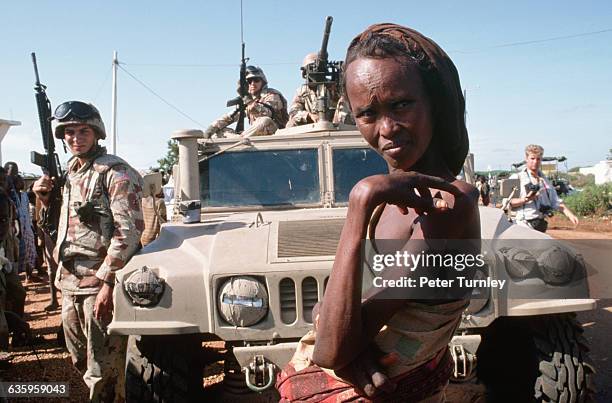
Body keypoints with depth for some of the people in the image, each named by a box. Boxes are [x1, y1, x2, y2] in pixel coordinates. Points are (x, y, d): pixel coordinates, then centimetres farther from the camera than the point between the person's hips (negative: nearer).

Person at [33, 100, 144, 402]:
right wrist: (44, 198, 6)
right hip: (70, 283, 8)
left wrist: (107, 281, -23)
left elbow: (129, 232, -18)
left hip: (99, 284, -8)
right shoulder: (70, 173, 15)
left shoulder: (116, 173, -10)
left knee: (104, 370, -1)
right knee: (81, 362, 18)